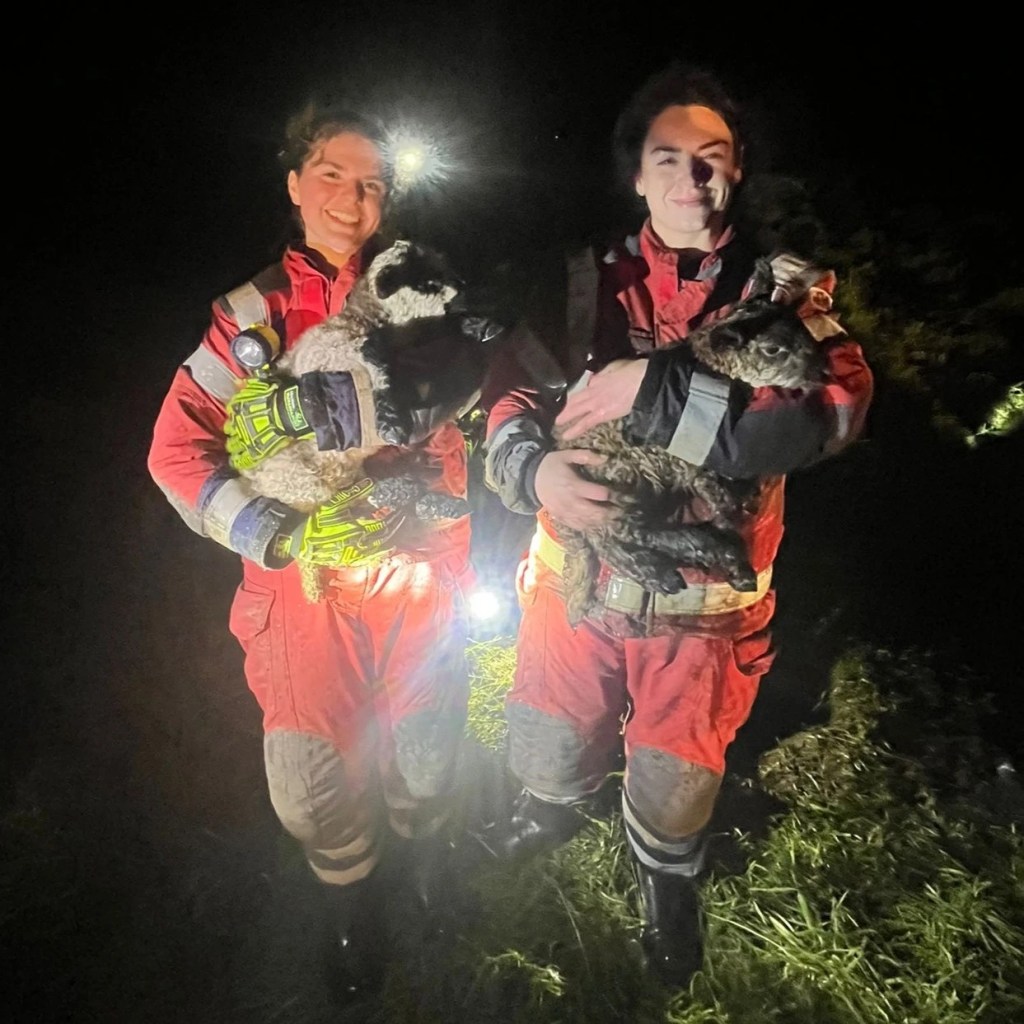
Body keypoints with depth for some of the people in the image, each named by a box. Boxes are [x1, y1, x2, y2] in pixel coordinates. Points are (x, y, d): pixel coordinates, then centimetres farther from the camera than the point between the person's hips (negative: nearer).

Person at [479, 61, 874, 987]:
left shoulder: (785, 286, -6)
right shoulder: (589, 282, 0)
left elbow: (833, 407, -24)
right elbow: (510, 395, 1)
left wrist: (653, 387, -28)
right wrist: (535, 466, -21)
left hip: (701, 595, -2)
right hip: (575, 573, 2)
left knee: (673, 786, 15)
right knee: (550, 746, 22)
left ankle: (668, 884, 52)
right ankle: (557, 809, 60)